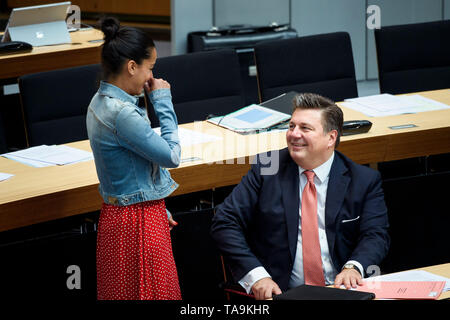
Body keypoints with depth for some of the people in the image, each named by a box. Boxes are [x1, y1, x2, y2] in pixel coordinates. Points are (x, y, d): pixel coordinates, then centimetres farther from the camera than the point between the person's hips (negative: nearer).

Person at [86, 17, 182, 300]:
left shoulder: (102, 102, 8)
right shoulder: (121, 113, -24)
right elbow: (171, 156, -18)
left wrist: (159, 209, 20)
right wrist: (163, 102, -11)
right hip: (138, 221, -10)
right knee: (150, 292, -2)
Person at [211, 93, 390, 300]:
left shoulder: (365, 180, 9)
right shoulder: (266, 170, 8)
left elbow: (375, 234, 4)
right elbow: (225, 223, 3)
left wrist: (353, 267, -19)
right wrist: (256, 275, -11)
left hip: (341, 290, 0)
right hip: (282, 292, 0)